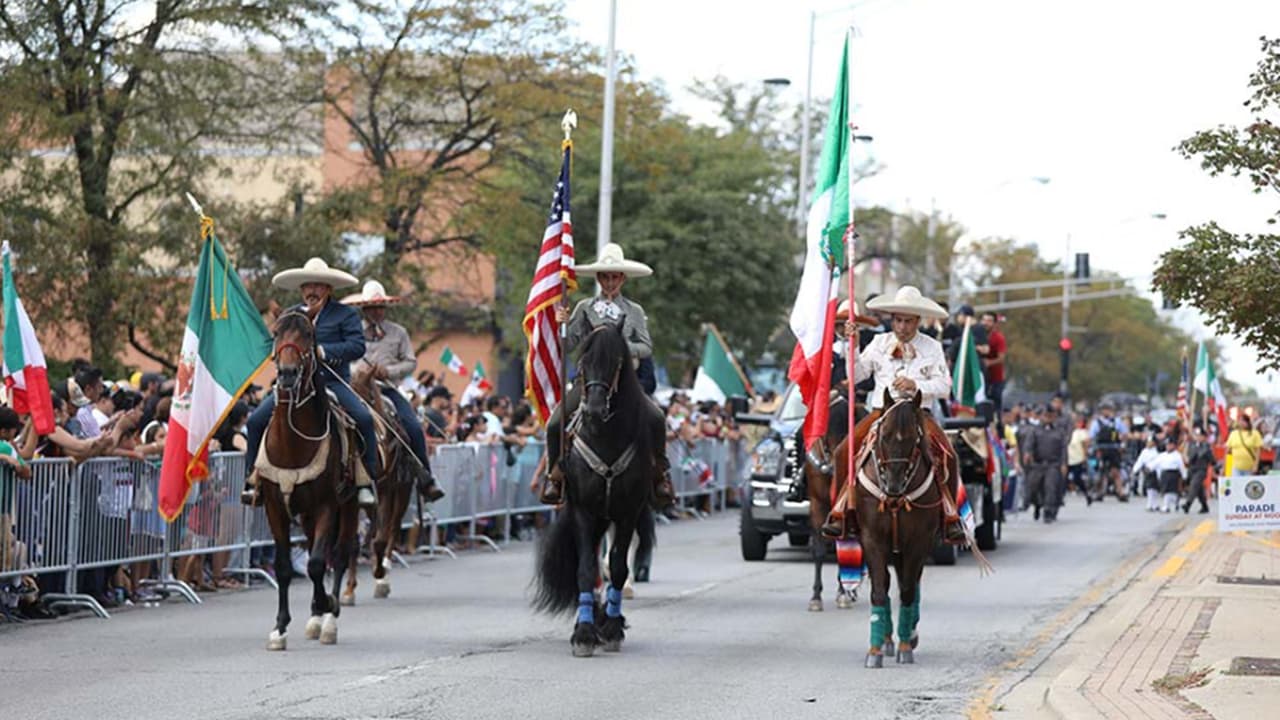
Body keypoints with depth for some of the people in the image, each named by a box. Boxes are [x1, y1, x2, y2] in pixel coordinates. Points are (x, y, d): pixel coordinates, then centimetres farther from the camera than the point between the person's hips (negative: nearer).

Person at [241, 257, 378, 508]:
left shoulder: (346, 314, 8)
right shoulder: (291, 315, 20)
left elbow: (357, 346, -6)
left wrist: (322, 351, -16)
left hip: (332, 382, -3)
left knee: (363, 418, -26)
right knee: (257, 420, -14)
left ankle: (366, 481, -17)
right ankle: (253, 478, -4)